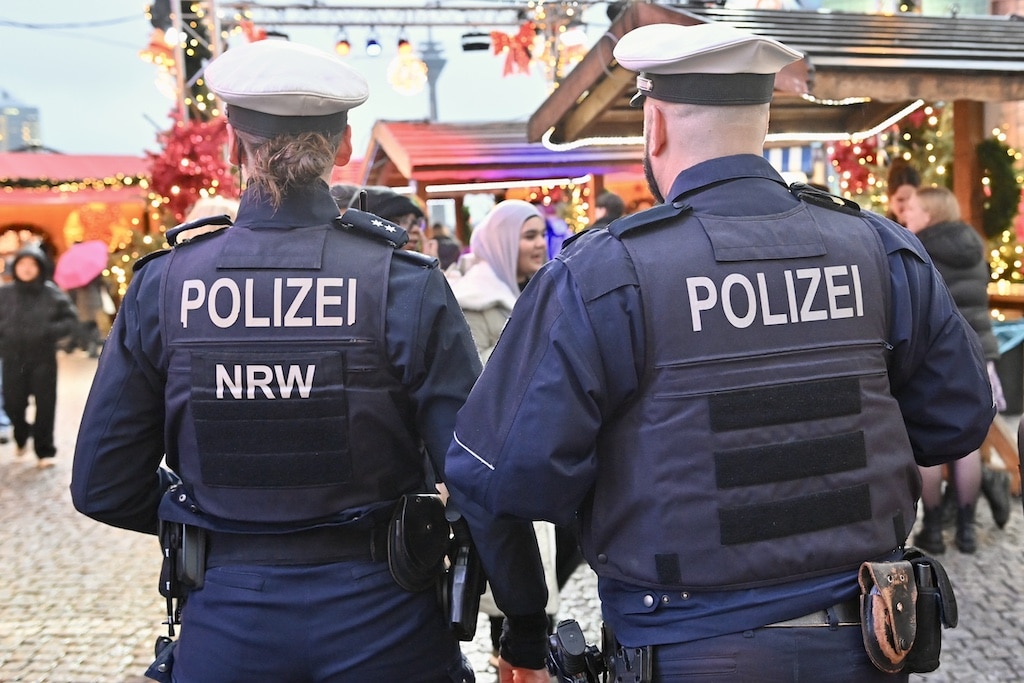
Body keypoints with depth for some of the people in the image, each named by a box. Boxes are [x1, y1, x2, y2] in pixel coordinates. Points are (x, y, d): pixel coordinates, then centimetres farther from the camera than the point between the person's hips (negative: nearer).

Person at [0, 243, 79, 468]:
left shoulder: (52, 293, -4)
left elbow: (71, 319, 0)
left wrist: (52, 331, -16)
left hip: (43, 359, -2)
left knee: (45, 406, 2)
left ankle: (44, 451, 16)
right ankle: (21, 436, 37)